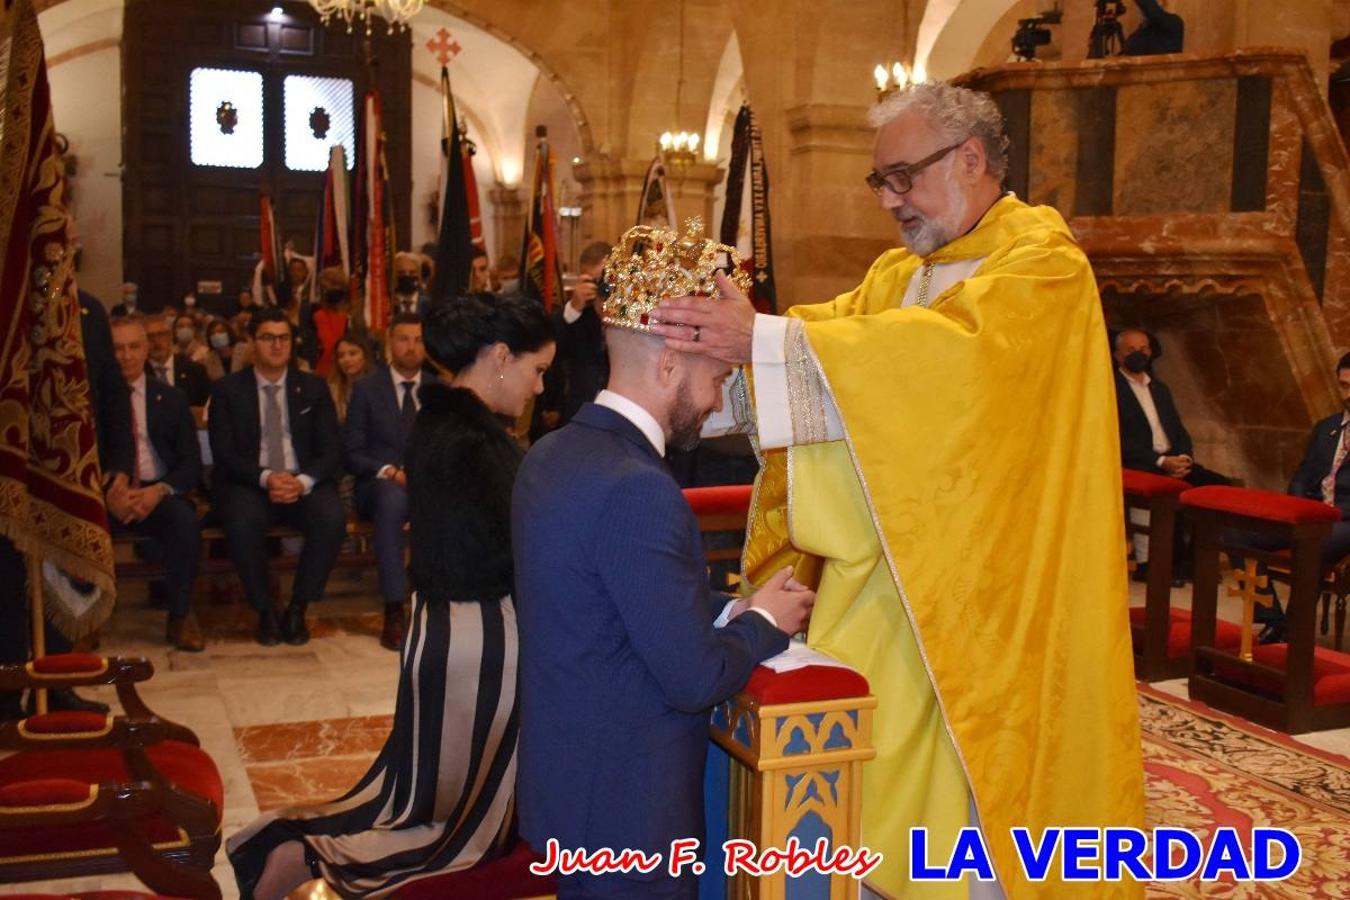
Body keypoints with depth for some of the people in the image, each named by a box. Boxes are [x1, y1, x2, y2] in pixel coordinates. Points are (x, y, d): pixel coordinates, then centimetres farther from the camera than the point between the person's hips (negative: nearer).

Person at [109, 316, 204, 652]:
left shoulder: (171, 398, 10)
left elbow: (192, 463, 5)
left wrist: (160, 490, -16)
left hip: (160, 494, 1)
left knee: (185, 520, -33)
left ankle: (180, 617, -18)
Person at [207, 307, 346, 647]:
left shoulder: (313, 387, 11)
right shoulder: (227, 389, 7)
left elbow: (331, 449, 5)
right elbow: (223, 452, -2)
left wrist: (303, 481, -16)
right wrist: (266, 477, -21)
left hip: (304, 483, 1)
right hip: (249, 483, -1)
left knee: (332, 520, -30)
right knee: (243, 521, -35)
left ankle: (298, 609, -11)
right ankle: (265, 611, -13)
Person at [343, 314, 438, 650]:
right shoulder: (366, 389, 8)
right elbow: (351, 452, 1)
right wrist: (389, 472, -17)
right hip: (380, 484, -2)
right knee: (393, 497, -40)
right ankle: (394, 612, -40)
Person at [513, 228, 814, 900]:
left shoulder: (553, 453, 2)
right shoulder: (637, 490, -26)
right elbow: (695, 677, -22)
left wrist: (730, 611, 4)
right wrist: (764, 623, -5)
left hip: (567, 776, 9)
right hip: (623, 802, -9)